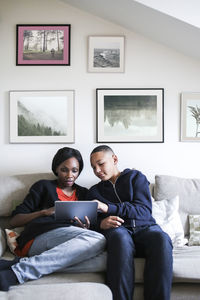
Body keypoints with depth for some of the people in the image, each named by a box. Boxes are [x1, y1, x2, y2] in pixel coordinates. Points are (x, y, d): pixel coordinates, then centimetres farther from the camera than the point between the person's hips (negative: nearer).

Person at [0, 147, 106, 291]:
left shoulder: (84, 193, 28)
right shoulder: (43, 186, 19)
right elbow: (15, 221, 12)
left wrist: (85, 228, -2)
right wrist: (45, 212, -4)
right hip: (39, 237, -3)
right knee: (98, 240, -32)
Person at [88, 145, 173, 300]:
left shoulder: (135, 177, 18)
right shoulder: (95, 191, 26)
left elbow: (145, 209, 2)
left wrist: (109, 208, -10)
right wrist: (101, 223, -11)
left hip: (144, 227, 0)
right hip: (117, 229, 0)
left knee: (161, 239, -36)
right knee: (120, 238, -38)